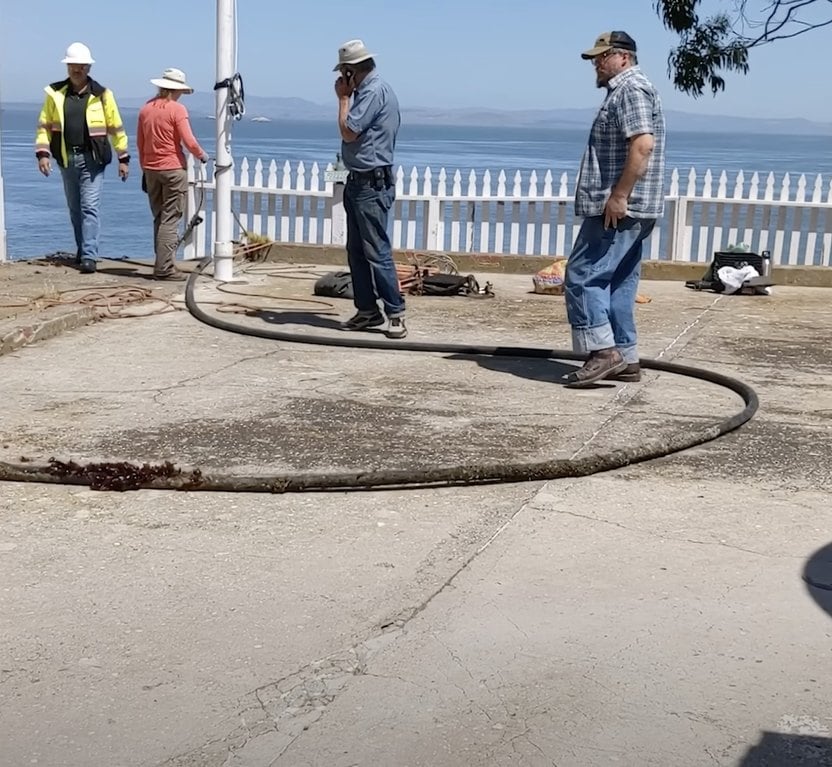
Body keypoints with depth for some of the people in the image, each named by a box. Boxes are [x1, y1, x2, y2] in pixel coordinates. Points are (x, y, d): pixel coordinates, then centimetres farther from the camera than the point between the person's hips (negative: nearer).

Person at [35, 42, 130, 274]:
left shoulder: (101, 95, -1)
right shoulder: (55, 93, 5)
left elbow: (116, 128, 4)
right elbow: (44, 125, 6)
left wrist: (123, 158, 4)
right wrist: (43, 153, -6)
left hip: (92, 159, -3)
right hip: (66, 159, 3)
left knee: (90, 207, -9)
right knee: (74, 209, 13)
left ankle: (89, 256, -11)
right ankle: (82, 250, 26)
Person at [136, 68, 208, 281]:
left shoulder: (145, 109, 8)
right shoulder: (177, 109, -10)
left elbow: (140, 143, 13)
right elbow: (189, 142, -13)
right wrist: (202, 155, 6)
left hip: (151, 169, 6)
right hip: (173, 169, -6)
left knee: (159, 219, 14)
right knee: (170, 220, -4)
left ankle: (163, 264, 16)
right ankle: (164, 268, -8)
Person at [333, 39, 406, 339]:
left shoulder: (374, 92, -15)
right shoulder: (370, 90, 16)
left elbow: (348, 132, -16)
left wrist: (343, 98, -7)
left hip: (371, 185, -11)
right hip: (359, 182, 11)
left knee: (377, 252, -9)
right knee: (356, 252, 12)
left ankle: (395, 313, -4)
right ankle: (367, 310, 18)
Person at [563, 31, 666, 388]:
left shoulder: (631, 89, -11)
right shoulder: (625, 90, 23)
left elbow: (643, 145, -24)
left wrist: (618, 196, -25)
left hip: (619, 208, -11)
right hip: (625, 209, 11)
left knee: (582, 275, -11)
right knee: (618, 283, 10)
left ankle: (604, 351, -12)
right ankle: (624, 358, 12)